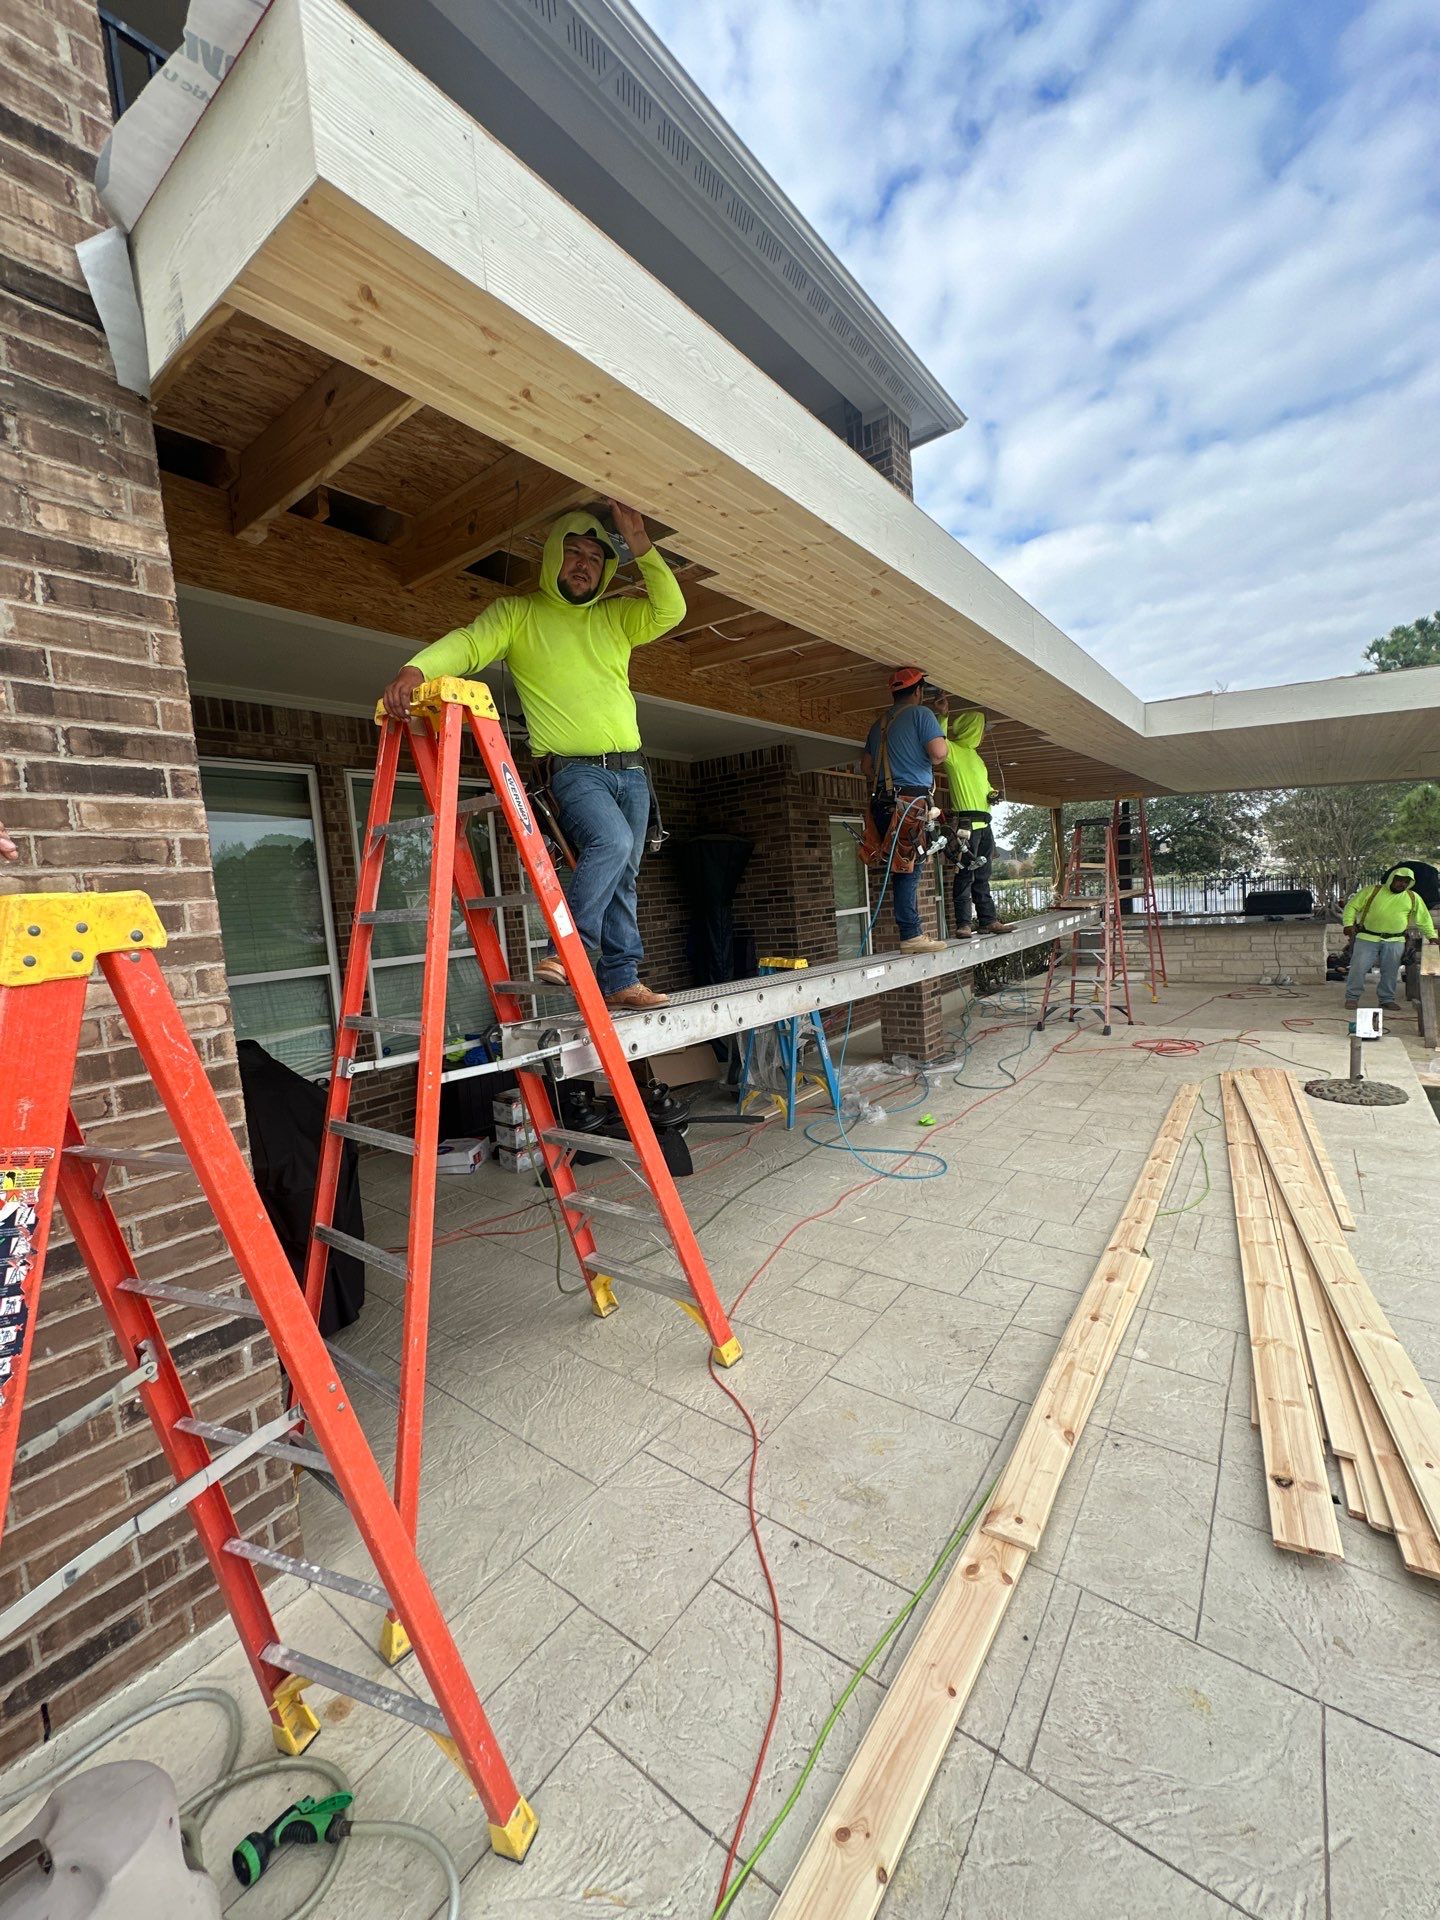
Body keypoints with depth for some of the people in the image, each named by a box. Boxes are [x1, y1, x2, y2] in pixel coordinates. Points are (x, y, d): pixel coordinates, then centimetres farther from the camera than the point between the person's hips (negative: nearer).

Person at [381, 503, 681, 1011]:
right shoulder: (517, 613, 5)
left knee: (623, 878, 4)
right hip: (574, 769, -5)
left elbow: (670, 611, 3)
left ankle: (620, 980, 10)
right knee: (611, 840, -32)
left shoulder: (616, 616, 16)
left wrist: (640, 546, -6)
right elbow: (468, 643, -9)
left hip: (631, 769, 5)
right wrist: (415, 669, -28)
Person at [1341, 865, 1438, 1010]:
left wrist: (1432, 936, 15)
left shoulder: (1413, 898, 11)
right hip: (1367, 938, -3)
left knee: (1391, 972, 6)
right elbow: (1351, 906, 1)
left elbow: (1424, 919, 19)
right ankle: (1352, 997, 4)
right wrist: (1349, 924, -11)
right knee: (1358, 967, -6)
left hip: (1395, 942, 3)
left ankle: (1387, 999, 18)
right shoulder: (1372, 891, 1)